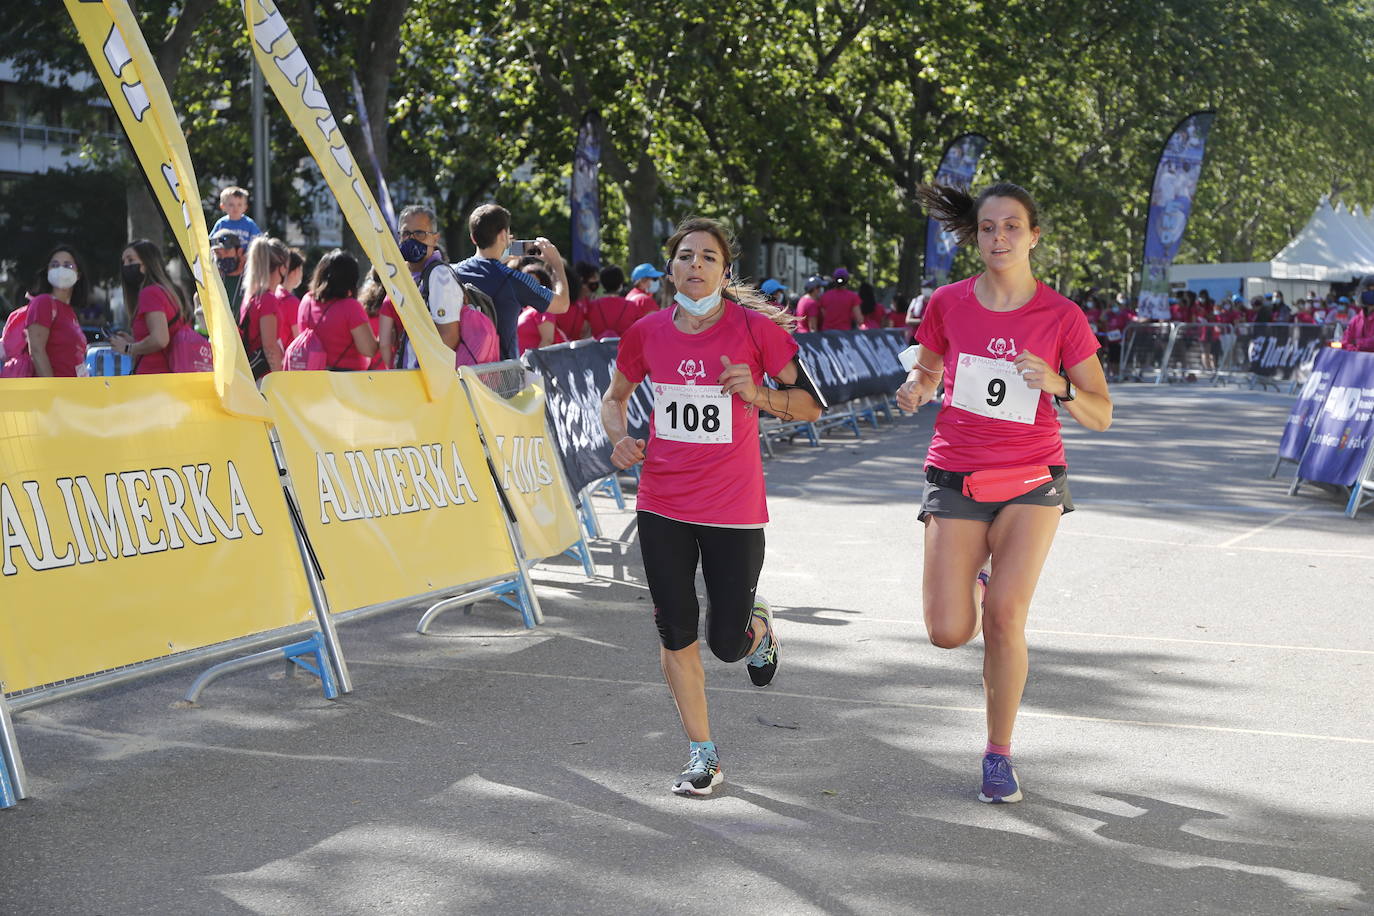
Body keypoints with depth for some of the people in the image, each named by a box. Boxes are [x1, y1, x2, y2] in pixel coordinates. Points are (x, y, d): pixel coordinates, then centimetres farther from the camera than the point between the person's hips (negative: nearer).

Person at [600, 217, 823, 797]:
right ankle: (703, 756, 20)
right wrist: (619, 439, -4)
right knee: (676, 633, 3)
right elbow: (615, 396, 16)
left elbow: (810, 405, -4)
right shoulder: (647, 333, 0)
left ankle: (758, 627, 39)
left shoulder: (755, 327, -9)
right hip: (662, 505, 3)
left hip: (734, 508, -2)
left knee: (728, 643, 0)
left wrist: (758, 394, -21)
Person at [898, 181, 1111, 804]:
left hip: (1031, 480, -1)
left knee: (1005, 616, -13)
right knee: (949, 633, -8)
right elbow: (927, 371, 15)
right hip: (955, 478, 1)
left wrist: (1057, 385, -21)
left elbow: (1101, 415, -1)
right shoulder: (949, 303, 0)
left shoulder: (1061, 316, -4)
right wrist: (915, 389, -9)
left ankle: (999, 754, 6)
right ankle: (974, 583, 30)